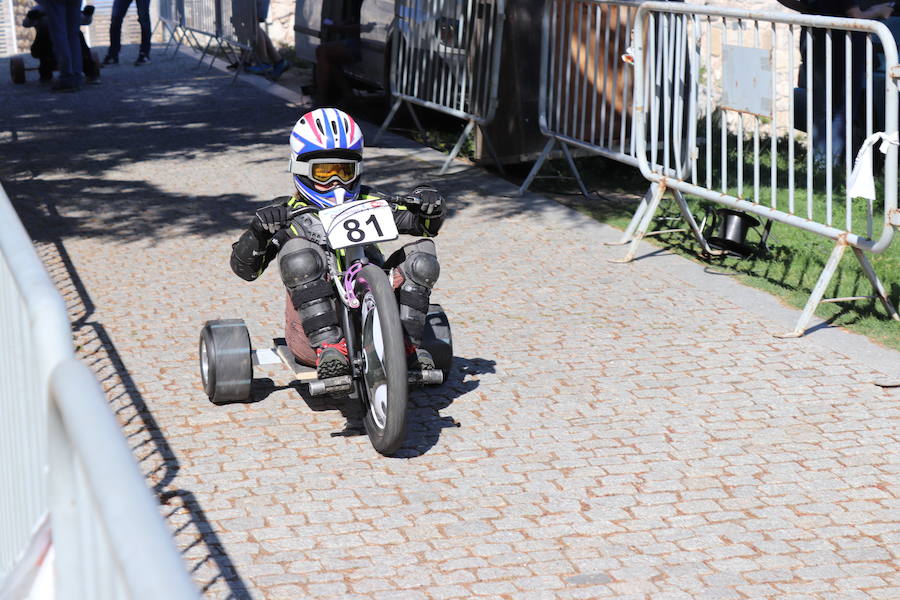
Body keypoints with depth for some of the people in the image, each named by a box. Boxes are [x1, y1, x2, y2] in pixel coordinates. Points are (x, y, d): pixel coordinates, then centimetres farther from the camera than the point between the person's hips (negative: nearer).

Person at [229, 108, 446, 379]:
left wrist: (431, 206, -3)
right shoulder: (287, 212, 13)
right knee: (298, 253, -27)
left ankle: (407, 343, -20)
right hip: (314, 323, -2)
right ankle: (329, 346, -38)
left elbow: (426, 225, 21)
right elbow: (245, 268, 4)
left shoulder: (368, 202, 21)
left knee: (421, 255, -12)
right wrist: (259, 231, -16)